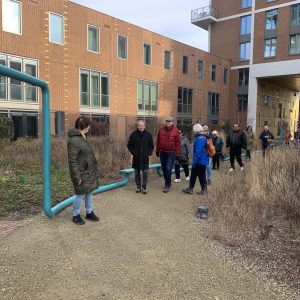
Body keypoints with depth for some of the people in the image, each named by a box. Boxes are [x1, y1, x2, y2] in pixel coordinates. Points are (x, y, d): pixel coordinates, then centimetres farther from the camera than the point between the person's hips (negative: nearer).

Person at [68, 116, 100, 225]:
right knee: (80, 195, 2)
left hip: (89, 171, 9)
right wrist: (77, 177, -20)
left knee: (89, 193, 18)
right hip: (82, 173, -9)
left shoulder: (84, 137, 9)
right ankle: (76, 215, 21)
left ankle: (89, 213, 32)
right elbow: (72, 161, -20)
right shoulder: (74, 140, -20)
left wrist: (94, 169, 17)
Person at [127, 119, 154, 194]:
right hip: (136, 157, 0)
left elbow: (151, 146, 11)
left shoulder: (148, 134, 4)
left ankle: (144, 187, 9)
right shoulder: (133, 134, 1)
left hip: (145, 157, 0)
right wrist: (133, 152, -5)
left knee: (145, 172, -4)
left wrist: (148, 153, -3)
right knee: (137, 172, 7)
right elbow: (129, 145, 6)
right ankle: (138, 186, 19)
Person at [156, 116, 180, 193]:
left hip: (171, 153, -4)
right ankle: (168, 183, 29)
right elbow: (158, 141, 9)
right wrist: (157, 151, 10)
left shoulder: (175, 131, -6)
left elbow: (178, 143, -6)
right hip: (162, 152, 4)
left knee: (168, 169, -8)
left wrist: (177, 154, -9)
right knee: (164, 169, 13)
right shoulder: (161, 129, 3)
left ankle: (167, 185, 4)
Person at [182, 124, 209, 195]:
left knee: (201, 176, 2)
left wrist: (194, 161, -20)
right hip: (201, 160, 10)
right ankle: (190, 188, 22)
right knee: (193, 174, 15)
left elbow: (198, 152, -25)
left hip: (200, 161, -10)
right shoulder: (203, 138, 11)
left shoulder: (199, 139, -22)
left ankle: (204, 190, 15)